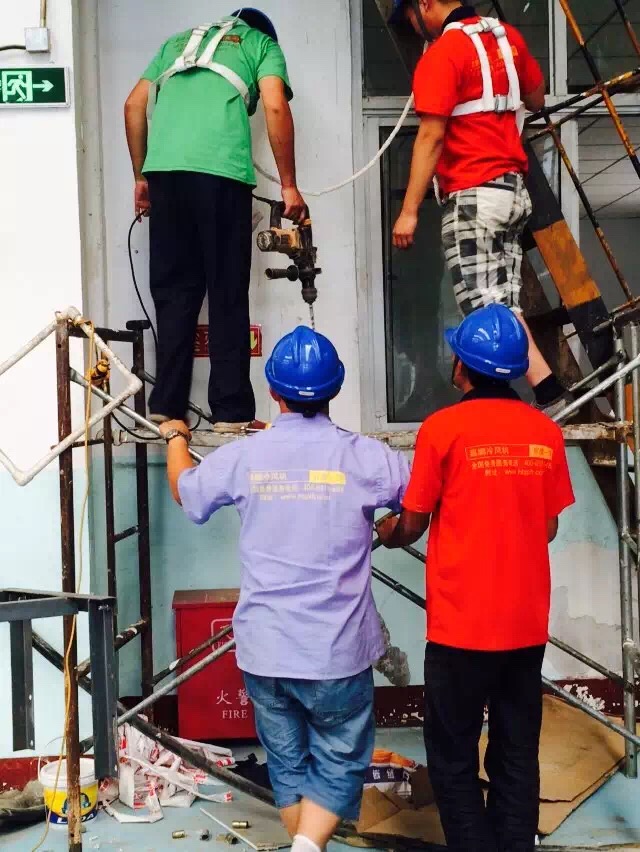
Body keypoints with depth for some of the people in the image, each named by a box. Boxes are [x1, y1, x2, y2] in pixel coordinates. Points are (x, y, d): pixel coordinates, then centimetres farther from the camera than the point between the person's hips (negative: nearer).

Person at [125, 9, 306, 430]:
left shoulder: (177, 43, 32)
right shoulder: (262, 45, 20)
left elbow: (134, 106, 22)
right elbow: (275, 108, 3)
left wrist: (141, 177, 26)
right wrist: (289, 186, 6)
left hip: (163, 170, 4)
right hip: (221, 172, -3)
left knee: (173, 292, 9)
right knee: (228, 296, 2)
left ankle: (166, 407, 6)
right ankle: (231, 411, 2)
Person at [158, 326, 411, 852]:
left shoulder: (243, 457, -5)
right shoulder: (364, 458, -11)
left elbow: (185, 489, 16)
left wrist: (176, 439, 35)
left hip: (265, 648, 2)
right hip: (337, 650, -2)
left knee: (287, 763, 18)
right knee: (340, 762, 9)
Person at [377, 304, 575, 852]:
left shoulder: (444, 428, -11)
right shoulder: (546, 432, 0)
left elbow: (412, 526, -4)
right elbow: (547, 529, 8)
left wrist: (386, 534, 17)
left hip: (463, 623, -4)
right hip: (527, 622, 4)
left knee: (454, 758, 9)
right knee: (517, 755, 14)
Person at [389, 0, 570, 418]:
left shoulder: (442, 52, -11)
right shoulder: (508, 36, 12)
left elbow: (431, 136, -16)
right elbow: (537, 100, 25)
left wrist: (409, 211, -15)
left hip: (473, 195, -8)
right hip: (513, 189, 8)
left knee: (486, 308, -7)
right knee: (502, 305, 6)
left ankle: (548, 390, -12)